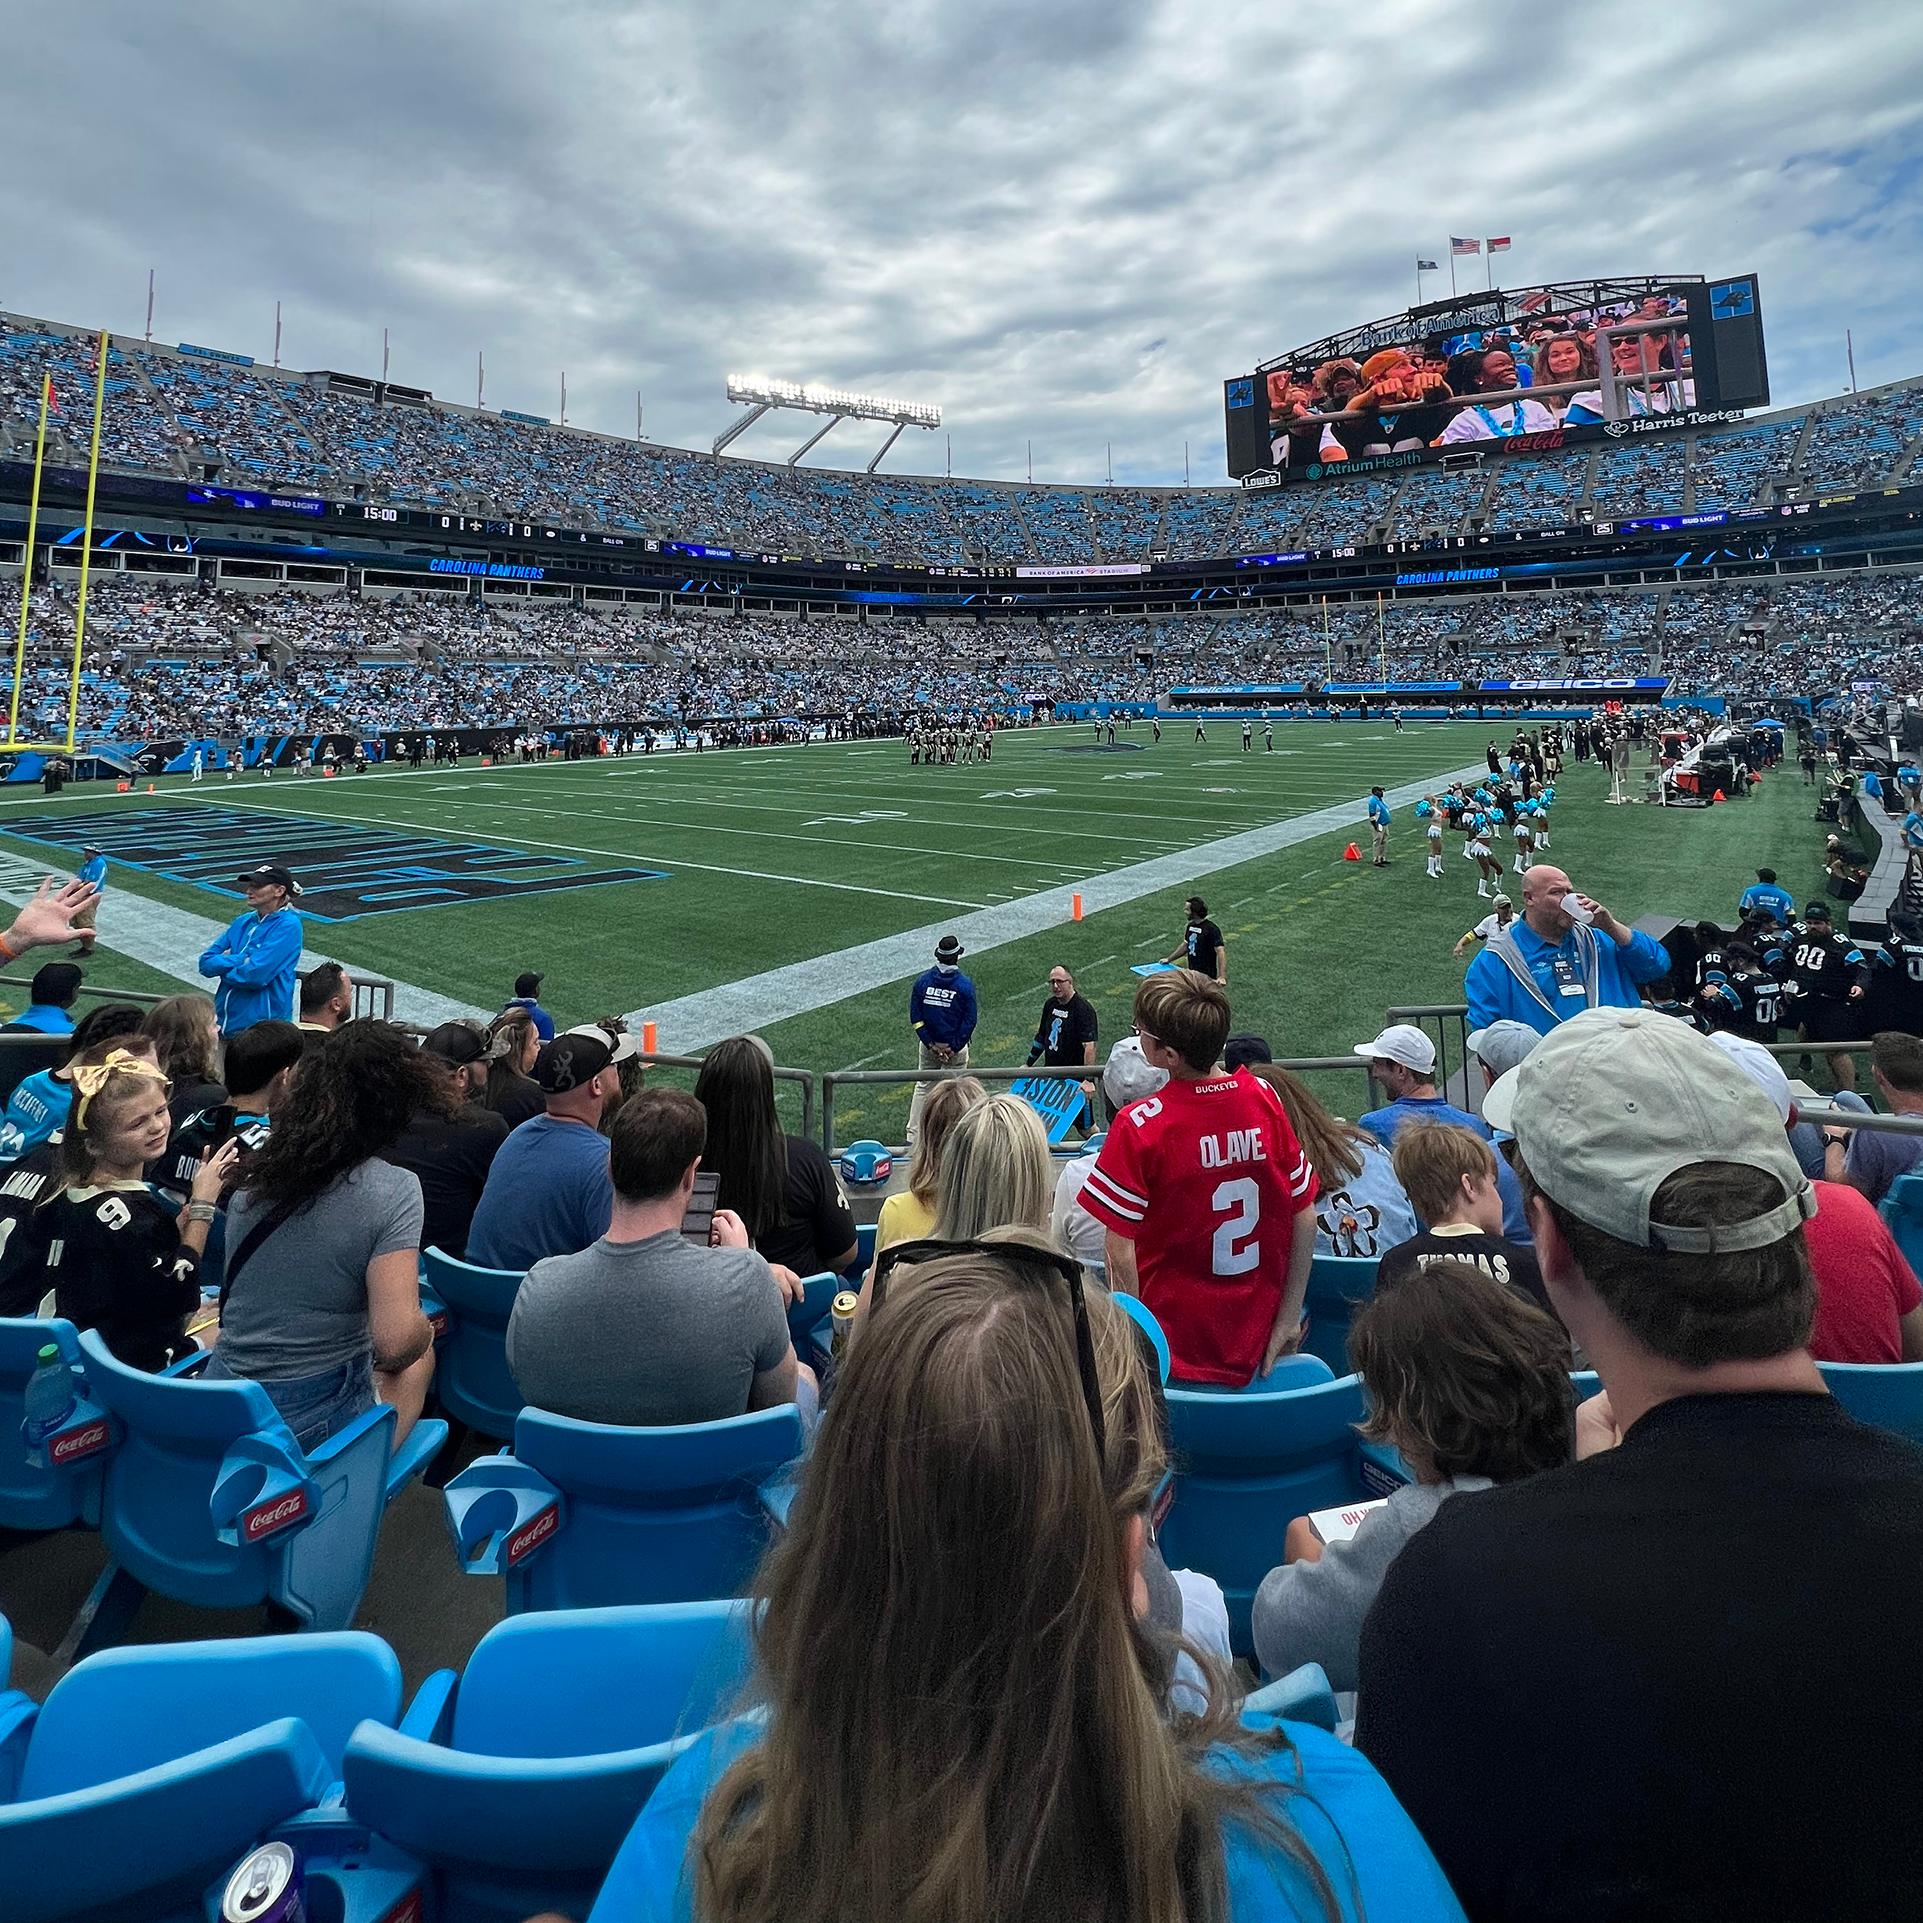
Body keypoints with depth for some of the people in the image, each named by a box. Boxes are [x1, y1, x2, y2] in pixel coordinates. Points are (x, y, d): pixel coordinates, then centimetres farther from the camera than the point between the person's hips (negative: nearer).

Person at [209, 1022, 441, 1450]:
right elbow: (395, 1343, -24)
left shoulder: (256, 1174, 0)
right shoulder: (393, 1190, -19)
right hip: (311, 1425, -5)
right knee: (419, 1355, 23)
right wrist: (423, 1329, -4)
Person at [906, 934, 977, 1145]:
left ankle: (913, 1136, 13)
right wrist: (954, 1047, -7)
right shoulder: (964, 984, -13)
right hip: (956, 1046, -3)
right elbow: (970, 1020, -12)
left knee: (922, 1087, 14)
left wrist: (930, 1044, -3)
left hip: (928, 1043, 3)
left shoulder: (923, 979, -6)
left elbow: (915, 1017, -4)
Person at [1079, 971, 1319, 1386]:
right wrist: (1289, 1321, 7)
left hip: (1175, 1349, -5)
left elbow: (1120, 1250, -17)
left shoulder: (1139, 1125, -20)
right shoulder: (1264, 1098, -7)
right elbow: (1304, 1218, 0)